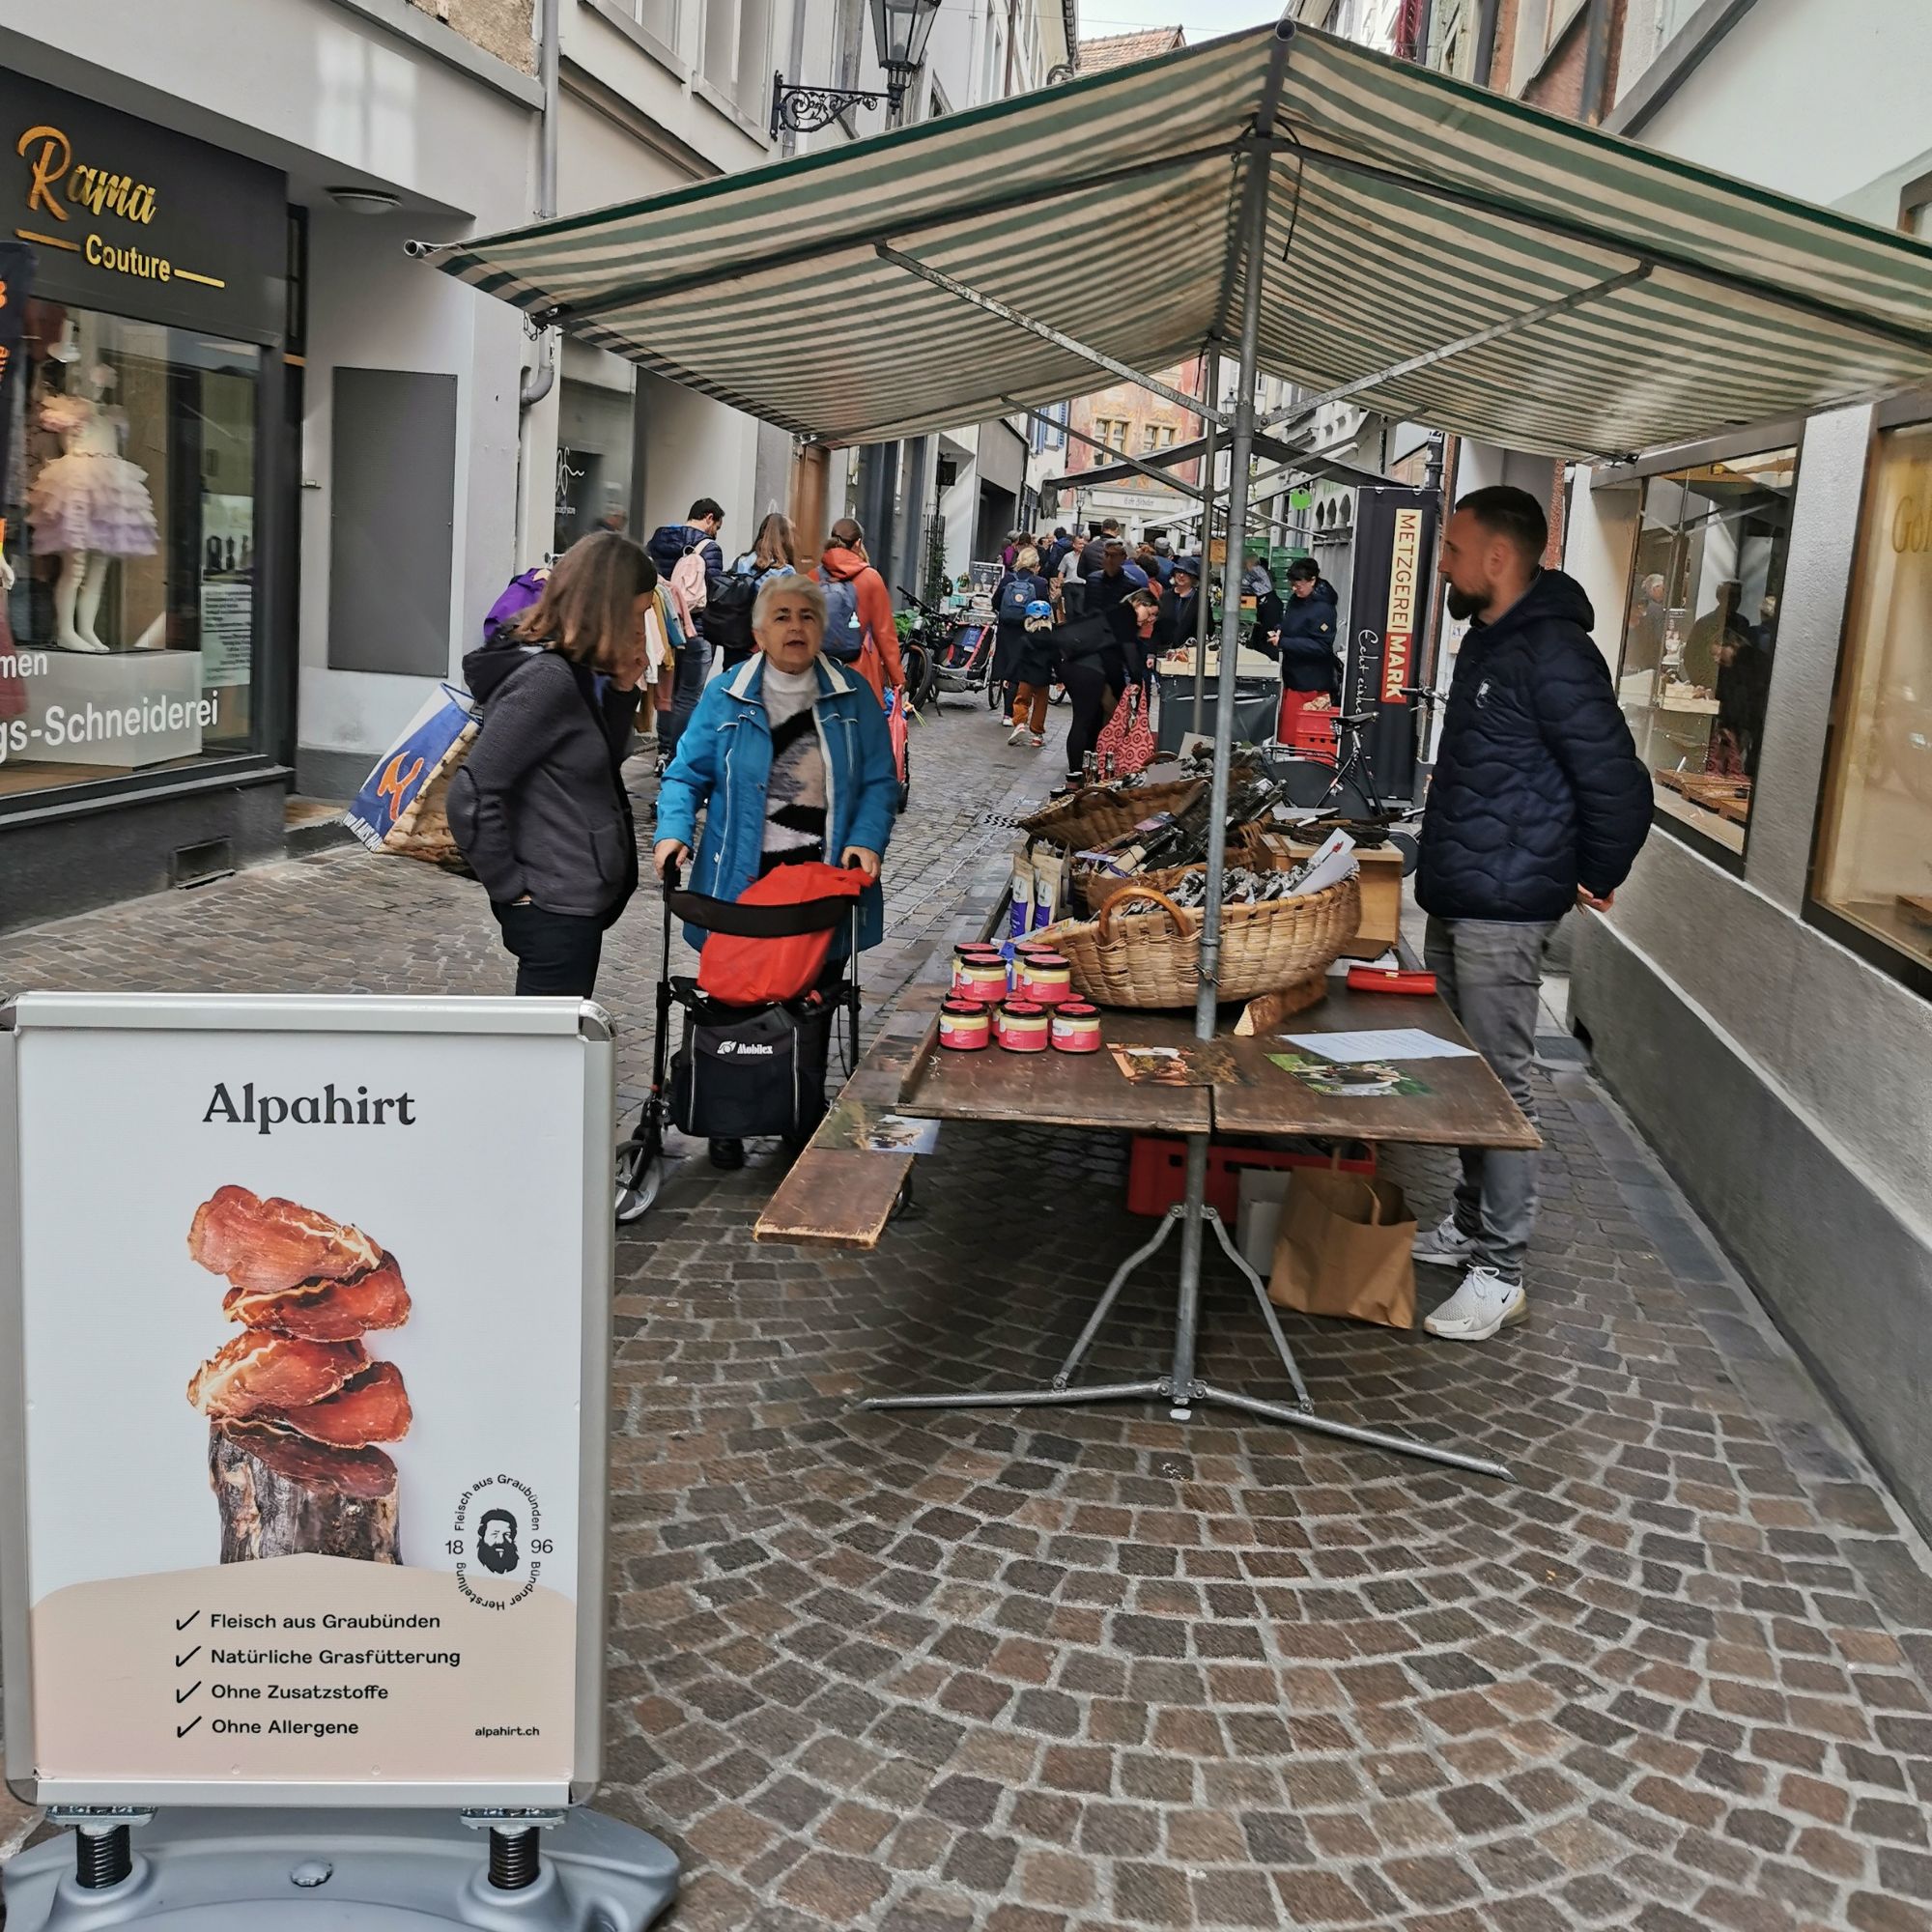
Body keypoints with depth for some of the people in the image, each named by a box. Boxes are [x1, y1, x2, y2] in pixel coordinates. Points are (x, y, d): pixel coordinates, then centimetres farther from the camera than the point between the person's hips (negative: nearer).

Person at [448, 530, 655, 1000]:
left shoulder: (572, 674, 6)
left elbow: (602, 764, 16)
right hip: (555, 909, -9)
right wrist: (511, 888, -16)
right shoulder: (546, 680, -21)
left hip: (572, 901, 9)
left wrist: (623, 688, 3)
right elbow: (471, 797, -25)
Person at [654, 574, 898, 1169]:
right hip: (742, 880, -1)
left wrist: (866, 841, -12)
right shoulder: (725, 697, 2)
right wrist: (673, 831, -13)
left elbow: (880, 782, 4)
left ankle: (807, 1126, 25)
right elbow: (686, 774, 4)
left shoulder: (854, 697, 4)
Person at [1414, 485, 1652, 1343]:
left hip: (1504, 912, -10)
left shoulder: (1553, 654, -18)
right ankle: (1470, 1225, 30)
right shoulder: (1488, 642, 13)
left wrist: (1594, 877, -8)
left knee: (1501, 1085, -4)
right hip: (1455, 901, 10)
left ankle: (1500, 1272, 4)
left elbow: (1616, 781, -20)